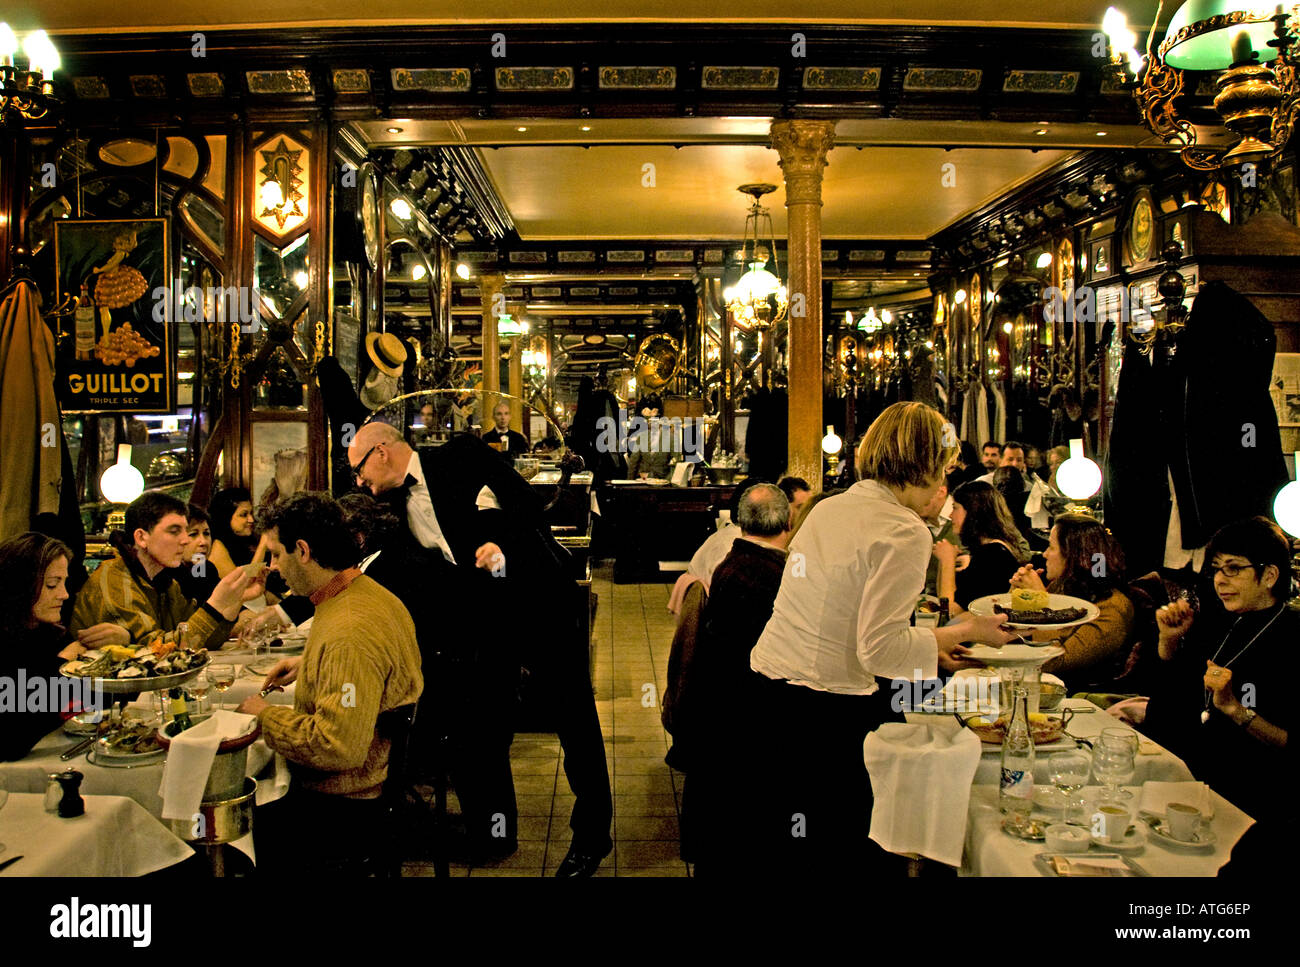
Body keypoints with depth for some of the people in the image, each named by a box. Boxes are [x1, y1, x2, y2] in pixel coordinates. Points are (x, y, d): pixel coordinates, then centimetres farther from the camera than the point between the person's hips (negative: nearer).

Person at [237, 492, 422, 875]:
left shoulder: (349, 634, -27)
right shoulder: (374, 595, 6)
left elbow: (340, 747, -31)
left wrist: (266, 715, -16)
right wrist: (309, 665, 17)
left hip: (345, 813, -10)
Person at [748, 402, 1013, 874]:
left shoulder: (827, 508, 10)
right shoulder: (905, 533, -14)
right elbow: (878, 650, -19)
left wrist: (928, 646, 22)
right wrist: (964, 632, -6)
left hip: (764, 695, 8)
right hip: (825, 716, -8)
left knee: (773, 852, 19)